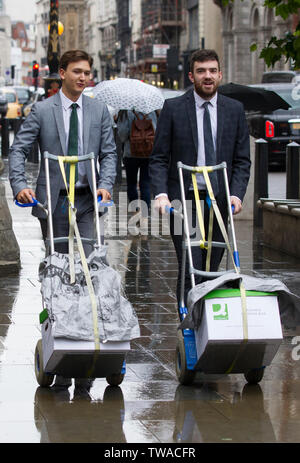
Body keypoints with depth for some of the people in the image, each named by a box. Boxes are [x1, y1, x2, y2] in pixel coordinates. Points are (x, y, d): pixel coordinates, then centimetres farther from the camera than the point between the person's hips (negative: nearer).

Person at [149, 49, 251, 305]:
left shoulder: (235, 109, 8)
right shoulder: (173, 108, 1)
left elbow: (242, 160, 8)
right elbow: (159, 158, 1)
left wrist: (236, 194, -8)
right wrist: (161, 193, -14)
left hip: (220, 201, 3)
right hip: (184, 200, -3)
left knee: (211, 271, 7)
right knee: (190, 271, -11)